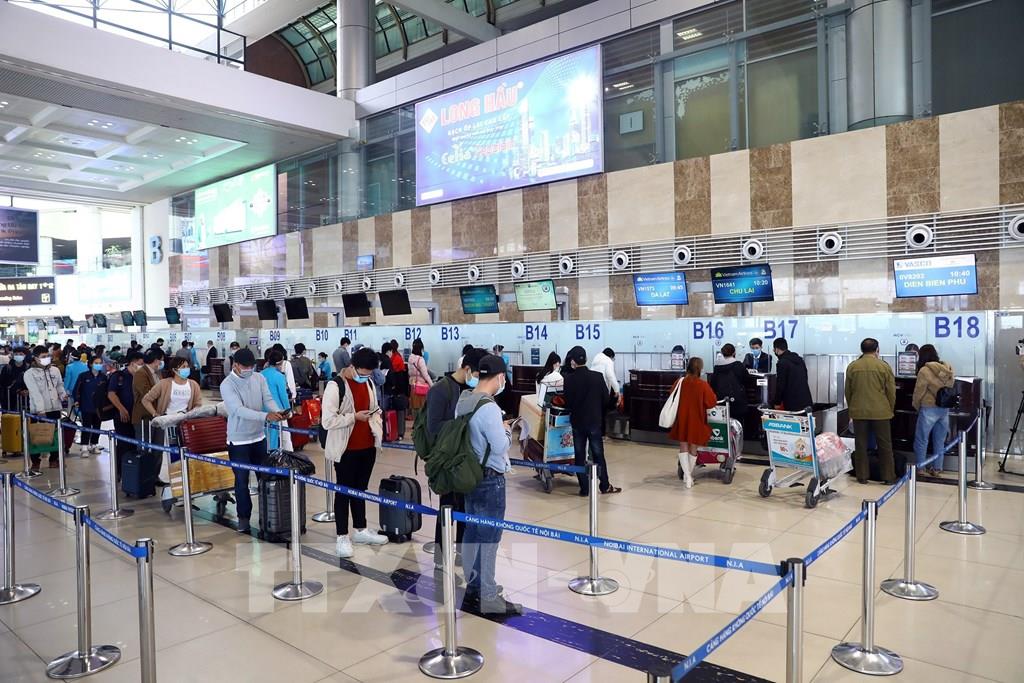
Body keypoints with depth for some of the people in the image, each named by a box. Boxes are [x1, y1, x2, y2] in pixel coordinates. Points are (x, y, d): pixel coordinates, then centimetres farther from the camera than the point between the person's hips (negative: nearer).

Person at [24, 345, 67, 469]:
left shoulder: (55, 370, 9)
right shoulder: (29, 373, -5)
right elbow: (35, 392, -14)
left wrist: (63, 394, -4)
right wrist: (41, 410, -21)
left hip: (55, 408, 4)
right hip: (38, 410, -4)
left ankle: (54, 459, 19)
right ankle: (35, 462, 12)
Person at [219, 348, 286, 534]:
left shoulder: (259, 378, -1)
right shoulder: (227, 385, -18)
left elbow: (268, 399, -6)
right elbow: (239, 410, -28)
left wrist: (277, 411, -29)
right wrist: (266, 416, -41)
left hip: (259, 437, 5)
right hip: (238, 440, -5)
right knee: (242, 480, 3)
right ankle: (243, 517, 17)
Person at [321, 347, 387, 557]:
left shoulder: (369, 383, 7)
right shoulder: (335, 386, -16)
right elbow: (327, 421, -19)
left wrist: (377, 427, 2)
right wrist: (355, 417, -20)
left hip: (368, 447, 6)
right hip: (346, 449, -6)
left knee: (360, 489, 18)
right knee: (344, 491, 5)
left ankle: (361, 530, 31)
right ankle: (342, 537, 16)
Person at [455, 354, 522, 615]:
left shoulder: (462, 401, 3)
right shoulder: (489, 408, -23)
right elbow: (501, 446, -19)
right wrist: (507, 430, -1)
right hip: (490, 479, -9)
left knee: (472, 532, 17)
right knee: (489, 538, 0)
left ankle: (474, 586, 31)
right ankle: (488, 597, 9)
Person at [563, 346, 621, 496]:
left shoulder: (569, 379, -12)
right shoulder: (598, 376, -9)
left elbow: (568, 403, -9)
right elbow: (606, 399, -3)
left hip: (577, 421, 0)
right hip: (595, 420, 1)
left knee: (580, 455, 8)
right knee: (598, 454, 11)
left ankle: (584, 488, 11)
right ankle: (605, 486, 18)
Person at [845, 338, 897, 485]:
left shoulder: (852, 367, 0)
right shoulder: (884, 366, -4)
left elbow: (848, 391, 7)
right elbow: (891, 391, -1)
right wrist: (890, 409, 12)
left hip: (858, 411, 1)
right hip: (880, 411, -1)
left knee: (860, 445, 8)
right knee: (885, 445, 9)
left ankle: (862, 476, 11)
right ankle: (888, 476, 13)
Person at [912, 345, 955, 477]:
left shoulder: (925, 370, -13)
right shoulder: (947, 369, 4)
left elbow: (919, 392, -9)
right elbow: (950, 387, 8)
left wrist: (916, 406, 6)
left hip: (929, 409, -6)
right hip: (945, 408, 6)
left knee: (921, 440, 5)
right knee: (940, 441, 14)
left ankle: (920, 468, 9)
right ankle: (937, 469, 19)